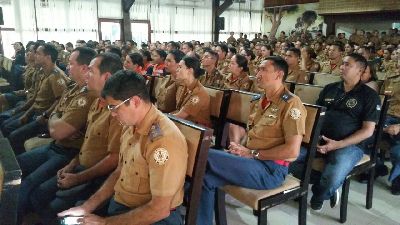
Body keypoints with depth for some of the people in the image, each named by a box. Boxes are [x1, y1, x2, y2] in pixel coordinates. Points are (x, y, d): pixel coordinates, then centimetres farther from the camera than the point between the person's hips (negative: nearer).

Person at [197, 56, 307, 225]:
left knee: (204, 156, -19)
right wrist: (240, 147, 0)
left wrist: (252, 153, -14)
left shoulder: (291, 104, -12)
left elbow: (292, 150, -18)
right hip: (252, 160, 7)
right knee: (205, 177, -15)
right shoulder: (262, 101, 14)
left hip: (271, 169, -7)